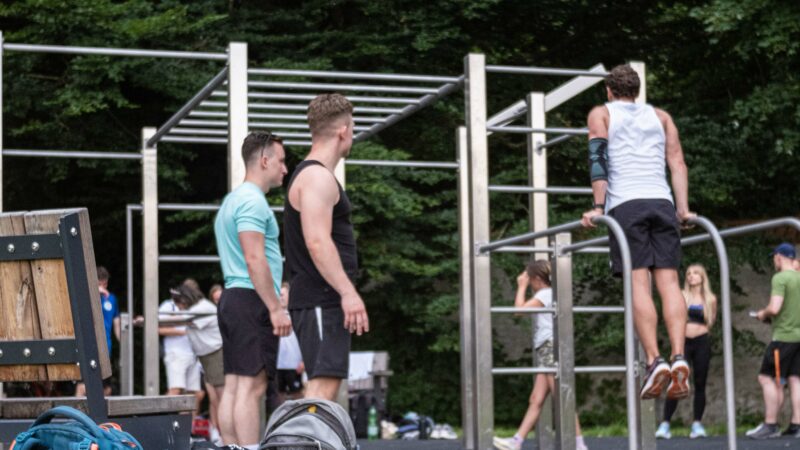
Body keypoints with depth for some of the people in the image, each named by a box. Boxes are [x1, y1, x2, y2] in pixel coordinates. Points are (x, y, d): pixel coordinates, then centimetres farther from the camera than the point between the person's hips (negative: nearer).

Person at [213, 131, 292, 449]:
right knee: (251, 386, -12)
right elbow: (255, 259, -20)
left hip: (232, 298, 10)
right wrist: (276, 308, -20)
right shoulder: (252, 200, -11)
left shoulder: (233, 200, 22)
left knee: (234, 386, 7)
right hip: (252, 300, -10)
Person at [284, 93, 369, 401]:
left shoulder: (311, 175, 21)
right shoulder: (317, 177, -12)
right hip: (322, 302, -11)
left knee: (325, 384, 11)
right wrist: (348, 292, -27)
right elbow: (317, 242, -23)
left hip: (322, 301, 11)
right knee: (323, 384, -16)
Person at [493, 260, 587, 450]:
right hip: (546, 351, 10)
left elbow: (519, 308, -14)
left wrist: (521, 286, -3)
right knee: (536, 400, 5)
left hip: (552, 348, -10)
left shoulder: (545, 294, -9)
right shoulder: (548, 294, 21)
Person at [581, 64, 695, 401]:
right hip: (662, 201, 3)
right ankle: (678, 357, -21)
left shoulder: (601, 114, 17)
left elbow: (598, 158, 1)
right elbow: (677, 161, 14)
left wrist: (598, 206, -5)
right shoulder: (660, 116, 25)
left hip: (625, 203, -2)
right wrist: (683, 209, 10)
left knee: (638, 282, -10)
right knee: (668, 280, -5)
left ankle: (655, 361, -22)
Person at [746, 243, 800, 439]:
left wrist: (763, 314, -1)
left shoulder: (780, 278, -12)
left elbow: (774, 308, -21)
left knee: (768, 379, -3)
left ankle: (770, 425, -6)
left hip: (784, 336, -8)